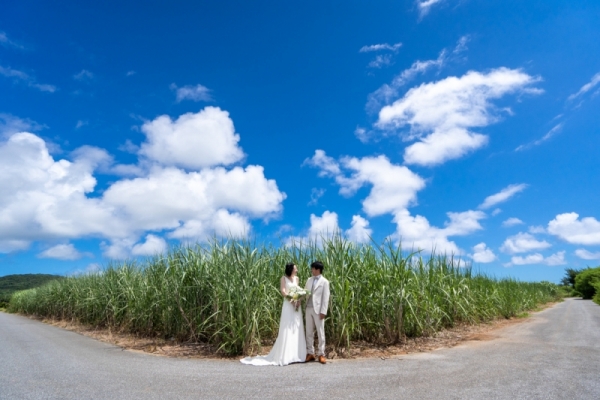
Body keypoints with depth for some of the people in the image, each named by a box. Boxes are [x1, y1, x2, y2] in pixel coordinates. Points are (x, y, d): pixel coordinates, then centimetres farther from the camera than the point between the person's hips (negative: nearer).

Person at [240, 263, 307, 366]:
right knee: (287, 330, -5)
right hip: (288, 305, -6)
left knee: (297, 330, 7)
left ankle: (296, 354, 16)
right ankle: (285, 356, 2)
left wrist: (298, 300, -8)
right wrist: (292, 300, -20)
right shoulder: (284, 278, -2)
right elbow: (283, 291, -11)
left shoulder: (296, 278, 13)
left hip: (297, 305, 6)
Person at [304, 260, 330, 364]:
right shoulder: (309, 280, 12)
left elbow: (325, 298, -7)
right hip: (308, 309, 5)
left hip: (318, 310, -5)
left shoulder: (324, 282, -4)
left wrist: (323, 311, -13)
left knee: (320, 332, 3)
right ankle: (310, 353, 17)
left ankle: (321, 354, 10)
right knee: (309, 332, 9)